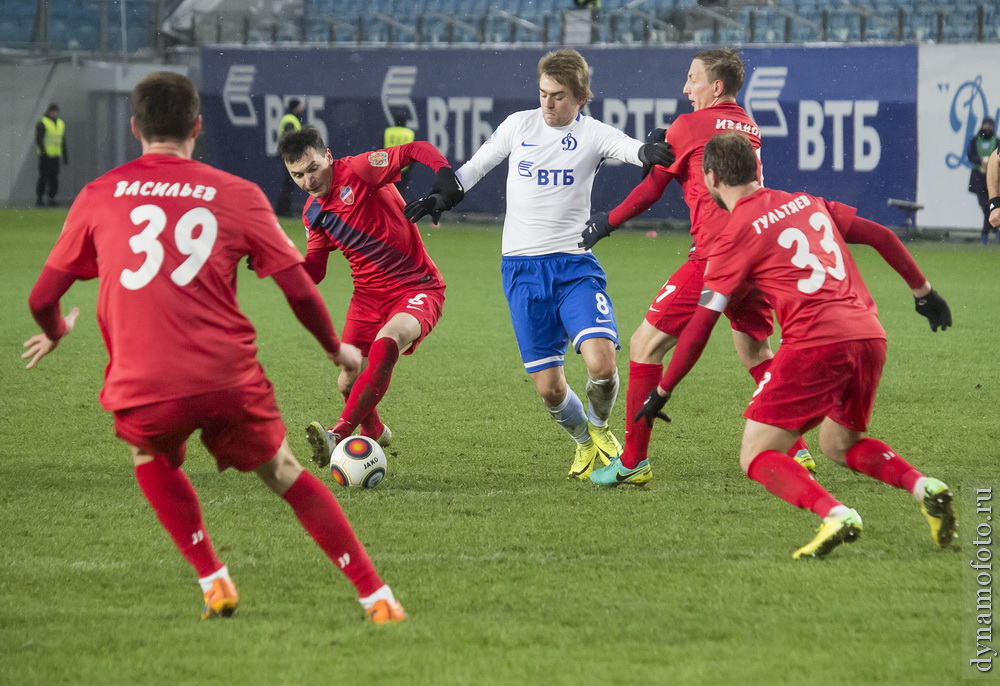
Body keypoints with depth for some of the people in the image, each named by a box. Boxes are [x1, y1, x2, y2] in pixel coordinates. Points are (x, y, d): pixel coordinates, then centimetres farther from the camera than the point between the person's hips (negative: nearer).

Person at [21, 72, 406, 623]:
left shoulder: (99, 196, 9)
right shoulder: (237, 194, 7)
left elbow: (42, 300, 12)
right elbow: (299, 290, 5)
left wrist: (55, 332, 36)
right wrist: (336, 348, 24)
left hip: (141, 387, 0)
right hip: (228, 377, 0)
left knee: (152, 459, 32)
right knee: (286, 476, 19)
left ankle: (214, 582, 20)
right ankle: (377, 598, 12)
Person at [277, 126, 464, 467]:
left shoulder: (358, 170, -13)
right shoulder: (313, 213, 8)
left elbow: (418, 150, -21)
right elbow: (313, 271, 14)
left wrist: (445, 177, -40)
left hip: (417, 288, -7)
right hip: (369, 295, 7)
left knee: (387, 342, -35)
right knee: (349, 383, 2)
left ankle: (339, 435, -42)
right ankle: (373, 432, 37)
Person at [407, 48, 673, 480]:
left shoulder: (591, 134, -1)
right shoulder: (519, 125, 6)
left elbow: (634, 150, -20)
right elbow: (474, 168, 19)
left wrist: (648, 153, -42)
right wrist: (435, 200, 11)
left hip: (574, 265, -2)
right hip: (522, 267, 2)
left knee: (601, 362, -22)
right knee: (549, 388, -2)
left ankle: (599, 427, 12)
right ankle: (585, 444, 30)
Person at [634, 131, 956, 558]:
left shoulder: (735, 236, 2)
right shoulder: (808, 203, 19)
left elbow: (700, 327, 2)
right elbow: (881, 236, 20)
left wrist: (661, 392, 11)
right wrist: (923, 291, 33)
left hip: (815, 344, -7)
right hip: (869, 335, 7)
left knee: (756, 458, 1)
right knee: (839, 445, 27)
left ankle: (834, 515, -23)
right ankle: (923, 487, 2)